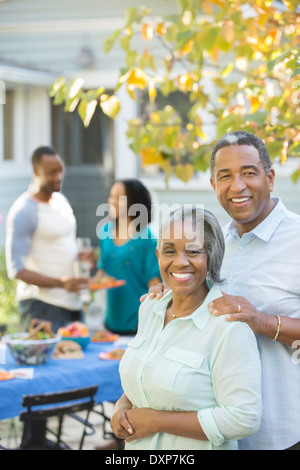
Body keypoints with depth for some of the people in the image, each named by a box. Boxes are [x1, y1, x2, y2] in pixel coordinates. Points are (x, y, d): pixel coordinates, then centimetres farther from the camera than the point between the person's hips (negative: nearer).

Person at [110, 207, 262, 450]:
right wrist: (123, 407, -6)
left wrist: (158, 421, -20)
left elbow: (244, 419, -24)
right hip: (138, 445, 6)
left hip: (194, 448, -6)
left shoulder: (229, 327, -20)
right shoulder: (150, 308, 1)